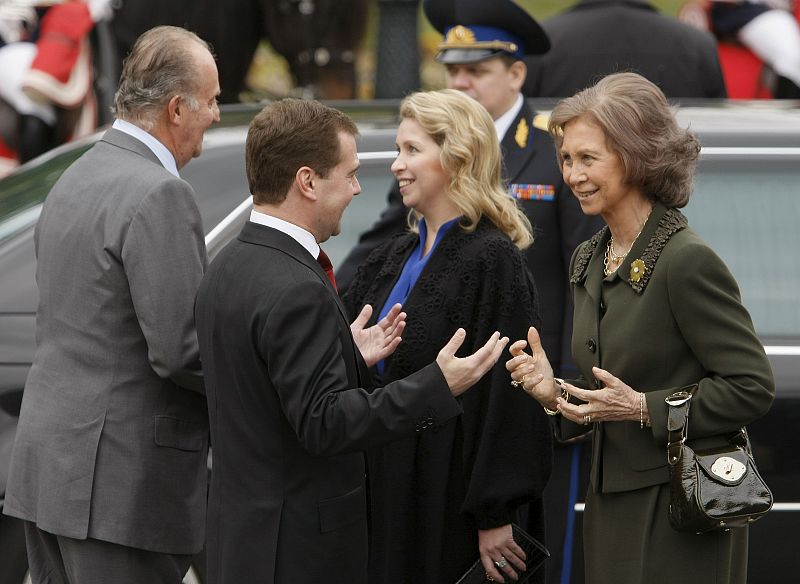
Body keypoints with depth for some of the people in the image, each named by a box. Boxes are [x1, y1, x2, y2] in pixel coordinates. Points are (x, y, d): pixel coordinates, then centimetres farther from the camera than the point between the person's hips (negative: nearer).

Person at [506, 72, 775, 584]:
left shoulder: (689, 261, -16)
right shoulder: (588, 261, 10)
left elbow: (753, 388, -16)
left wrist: (643, 407, -20)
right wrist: (556, 393, -2)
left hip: (681, 513, -8)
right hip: (612, 504, 8)